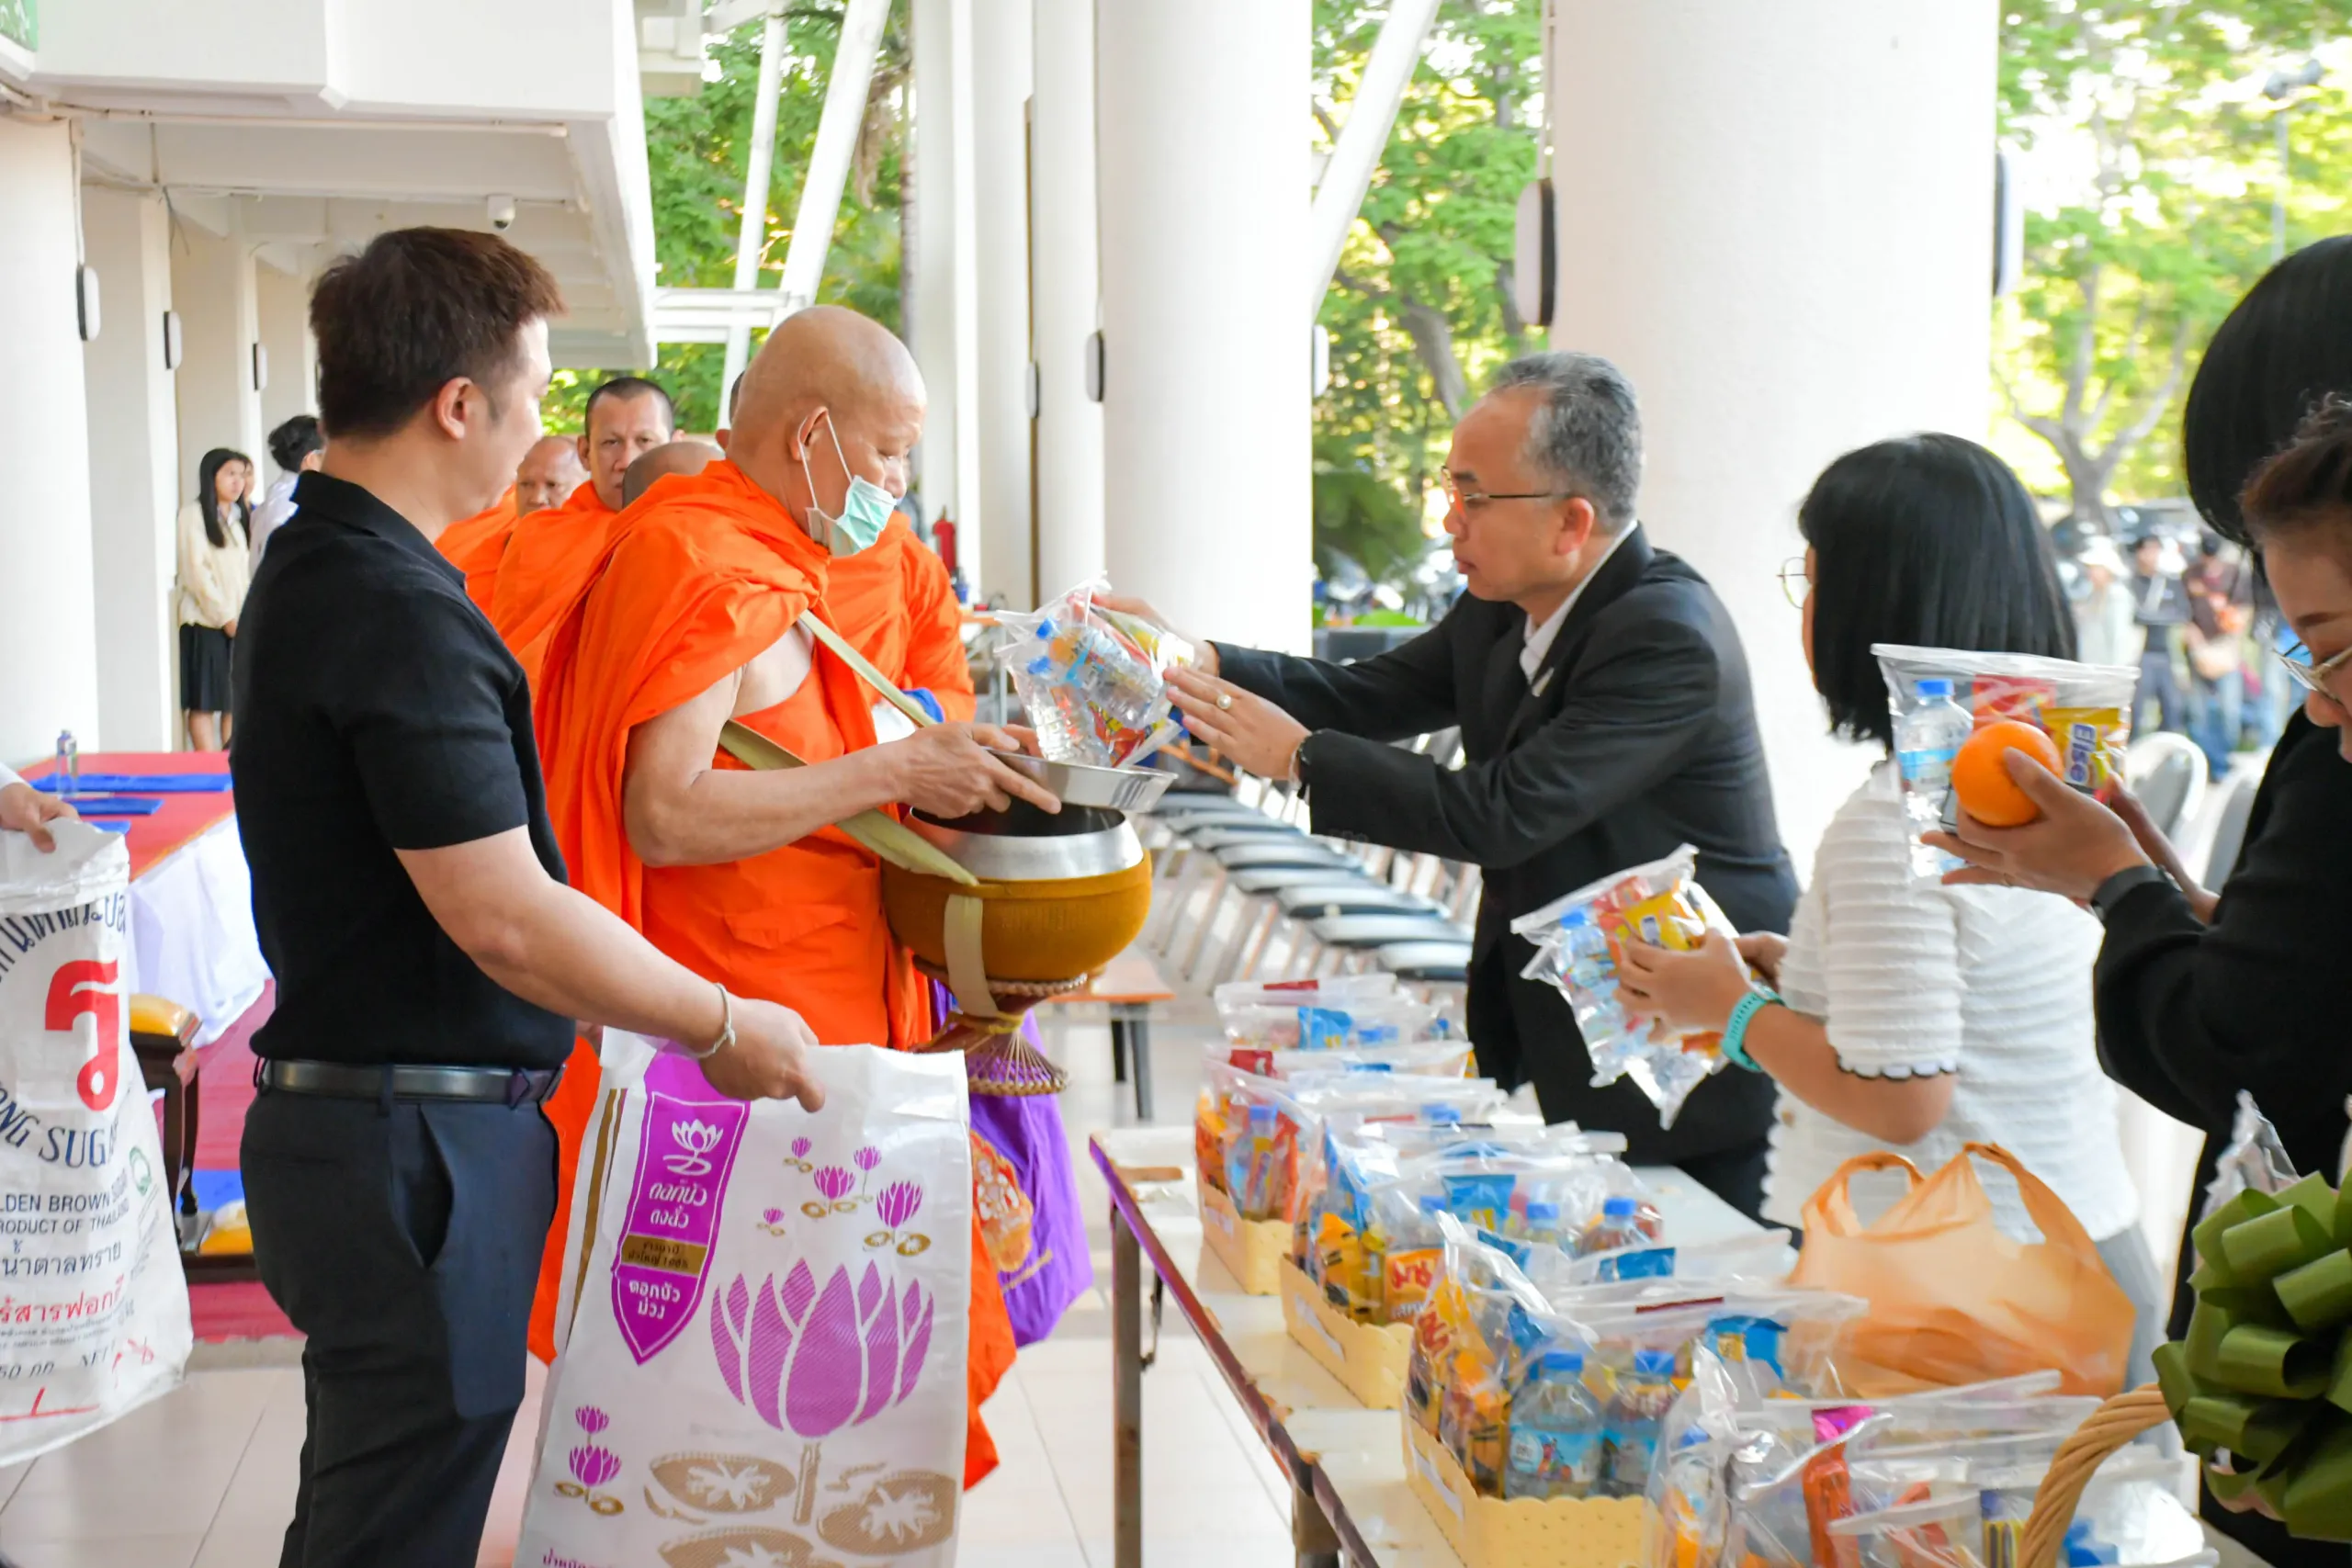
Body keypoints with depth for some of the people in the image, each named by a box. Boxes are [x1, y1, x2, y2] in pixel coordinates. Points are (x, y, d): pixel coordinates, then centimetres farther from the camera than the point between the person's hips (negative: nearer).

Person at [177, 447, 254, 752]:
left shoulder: (241, 515, 17)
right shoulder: (193, 514, -4)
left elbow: (247, 569, 14)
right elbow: (196, 571, -9)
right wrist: (225, 617, -11)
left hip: (239, 622, 6)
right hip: (205, 621, -6)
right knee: (204, 701, -5)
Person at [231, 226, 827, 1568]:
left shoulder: (317, 565, 11)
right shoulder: (395, 612, -22)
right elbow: (504, 918, -25)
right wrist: (724, 1027, -12)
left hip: (348, 1121, 10)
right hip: (416, 1147, -10)